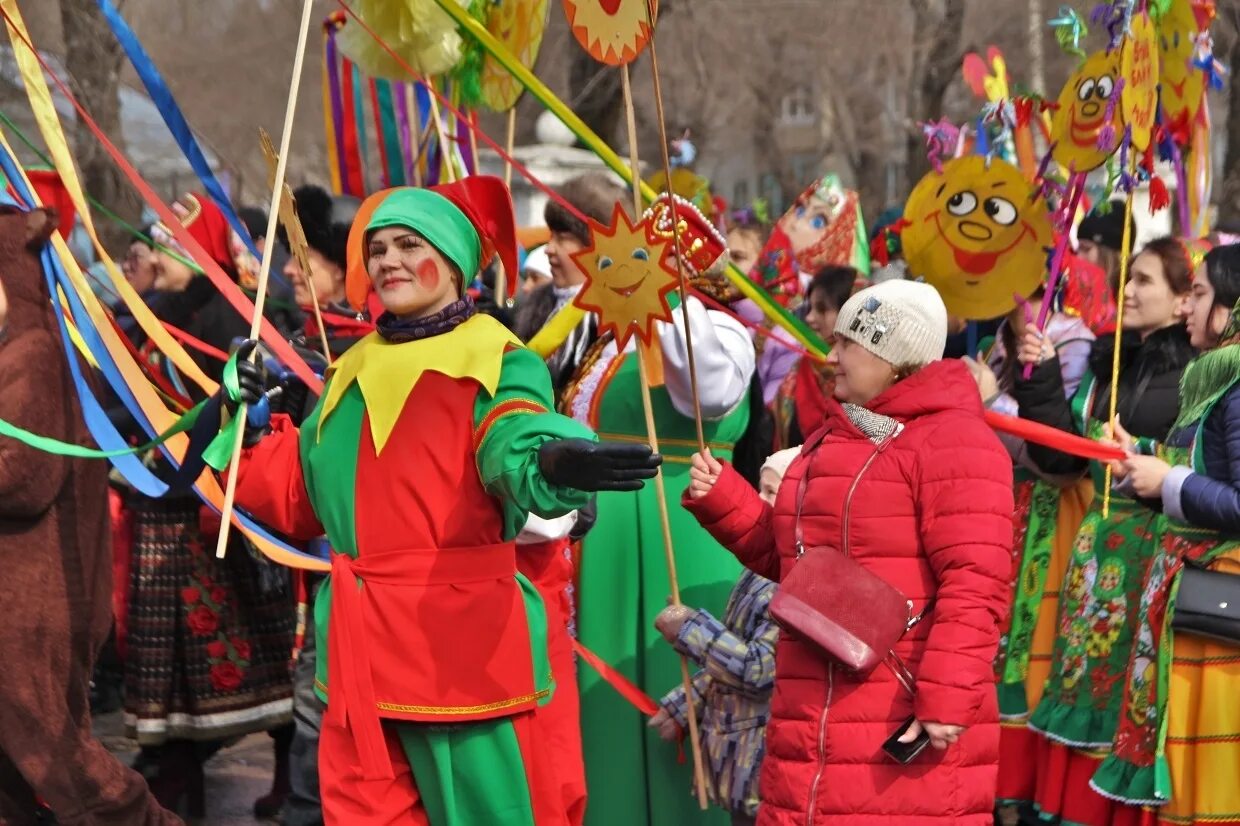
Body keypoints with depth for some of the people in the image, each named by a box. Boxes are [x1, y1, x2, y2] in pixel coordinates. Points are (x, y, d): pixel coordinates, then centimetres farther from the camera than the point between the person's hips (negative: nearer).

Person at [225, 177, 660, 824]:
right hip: (359, 644, 7)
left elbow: (515, 448, -27)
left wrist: (555, 463, -50)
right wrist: (253, 424, 9)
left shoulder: (496, 363, -4)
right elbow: (299, 499, 22)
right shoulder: (355, 370, 17)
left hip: (460, 639, -6)